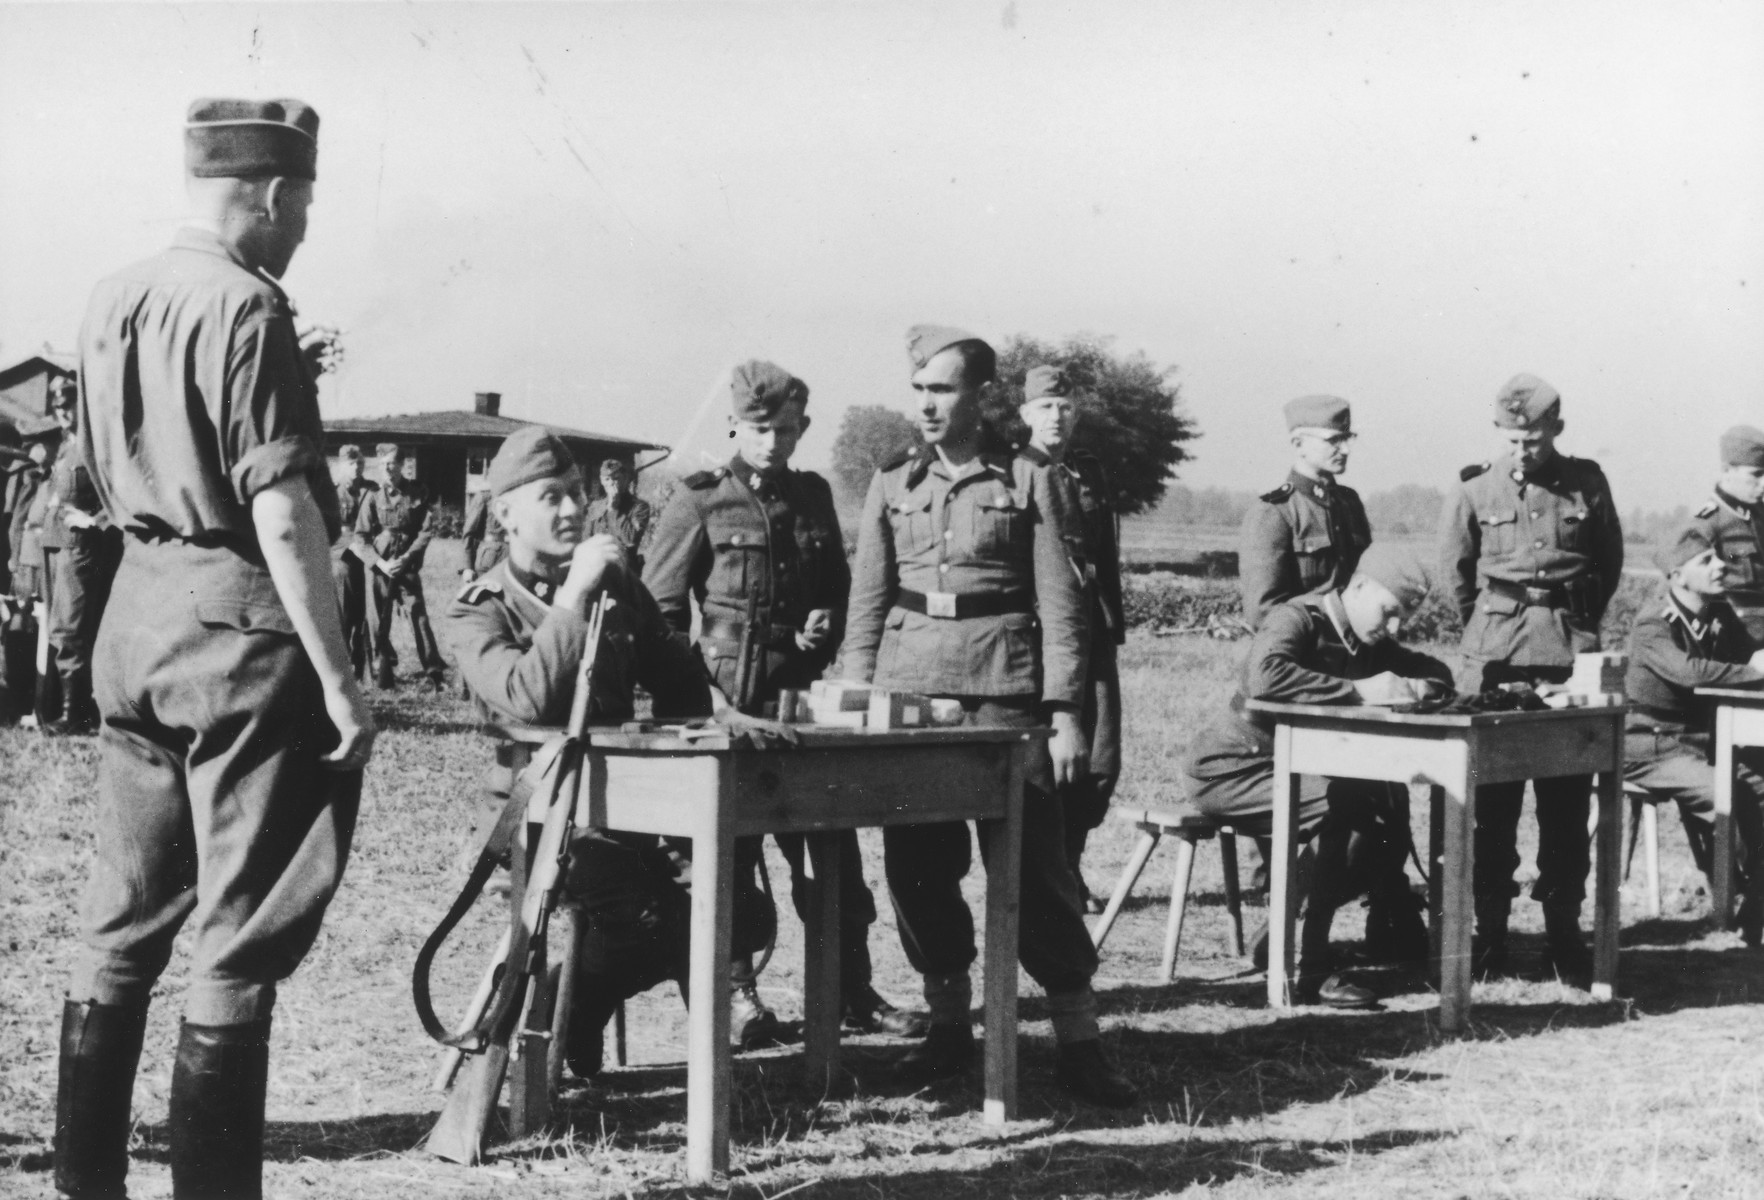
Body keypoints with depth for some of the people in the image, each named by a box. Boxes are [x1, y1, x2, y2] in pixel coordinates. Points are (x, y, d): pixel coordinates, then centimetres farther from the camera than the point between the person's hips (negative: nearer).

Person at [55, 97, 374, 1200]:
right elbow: (282, 512, -19)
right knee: (242, 939, 0)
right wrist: (340, 678, -17)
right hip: (242, 624, -8)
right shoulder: (247, 310, -14)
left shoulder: (112, 300, 10)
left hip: (136, 611, 8)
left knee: (125, 922, 15)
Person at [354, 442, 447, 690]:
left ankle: (434, 673, -3)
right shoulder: (373, 497, 0)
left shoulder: (419, 494, 0)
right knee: (380, 623, 3)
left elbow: (426, 531, -1)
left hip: (408, 567, -1)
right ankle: (384, 675, 13)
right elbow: (360, 537, 0)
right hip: (380, 568, 1)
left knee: (420, 618, -6)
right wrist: (379, 562, -12)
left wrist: (405, 559, -11)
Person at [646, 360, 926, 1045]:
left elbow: (837, 588, 22)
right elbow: (662, 609, -2)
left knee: (832, 843, 3)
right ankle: (736, 989, 14)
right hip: (725, 696, -4)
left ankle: (854, 992, 9)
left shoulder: (812, 496, 11)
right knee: (727, 847, 2)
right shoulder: (699, 501, -2)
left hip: (802, 689, 4)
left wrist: (824, 625, 1)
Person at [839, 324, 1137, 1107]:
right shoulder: (891, 488, 12)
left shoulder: (1027, 484, 4)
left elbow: (1060, 605, 1)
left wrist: (1064, 713, -6)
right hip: (907, 689, 3)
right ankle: (948, 1025, 18)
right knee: (917, 863, 4)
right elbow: (866, 604, 12)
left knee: (1033, 861, -5)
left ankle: (1079, 1042, 1)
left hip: (1002, 690, -3)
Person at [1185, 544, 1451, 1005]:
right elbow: (1264, 676, -39)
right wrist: (1357, 690, -34)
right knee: (1343, 804, -30)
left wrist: (1412, 687, -9)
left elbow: (1438, 673, 16)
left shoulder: (1370, 644, 7)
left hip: (1295, 769, 8)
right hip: (1230, 771, -8)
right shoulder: (1297, 620, -18)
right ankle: (1308, 966, -25)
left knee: (1389, 800, -14)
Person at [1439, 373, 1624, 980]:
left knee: (1567, 798, 1)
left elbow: (1609, 561, 17)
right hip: (1495, 655, -1)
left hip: (1569, 652, 1)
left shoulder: (1586, 484, 4)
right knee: (1490, 798, 0)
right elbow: (1455, 571, 12)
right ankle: (1489, 932, 6)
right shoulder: (1475, 488, 1)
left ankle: (1564, 930, 9)